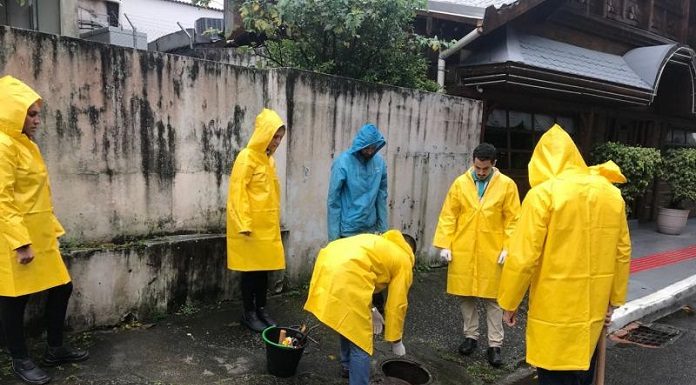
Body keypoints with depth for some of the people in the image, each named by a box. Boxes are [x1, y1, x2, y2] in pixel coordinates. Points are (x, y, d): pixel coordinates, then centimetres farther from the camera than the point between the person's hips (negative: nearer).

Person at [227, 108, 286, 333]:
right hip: (251, 225, -7)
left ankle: (261, 309, 24)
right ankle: (249, 313, 15)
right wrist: (244, 224, -20)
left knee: (264, 267, 13)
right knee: (250, 269, 3)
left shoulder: (268, 158, 12)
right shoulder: (246, 158, -13)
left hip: (267, 225, 8)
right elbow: (238, 193, -17)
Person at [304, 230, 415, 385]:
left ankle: (347, 366, 48)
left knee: (349, 324, 31)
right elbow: (397, 305, 14)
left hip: (326, 264, 9)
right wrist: (396, 340, 25)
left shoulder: (380, 242, 35)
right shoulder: (403, 260, 16)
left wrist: (368, 311, 42)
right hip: (345, 275, -9)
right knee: (360, 342, 4)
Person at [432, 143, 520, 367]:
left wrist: (507, 248, -8)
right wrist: (445, 244, -5)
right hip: (462, 251, 2)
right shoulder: (460, 183, 0)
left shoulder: (507, 185, -2)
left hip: (492, 252, -1)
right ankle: (470, 336, 28)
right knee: (465, 296, 11)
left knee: (492, 298, 6)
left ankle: (494, 344, 16)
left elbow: (513, 220, -1)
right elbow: (448, 216, 1)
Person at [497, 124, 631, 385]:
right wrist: (614, 298, 19)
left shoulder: (543, 193, -14)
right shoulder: (611, 193, 4)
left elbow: (523, 256, -16)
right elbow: (622, 252, 9)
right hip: (594, 304, 6)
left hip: (556, 306, -6)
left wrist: (509, 302, -5)